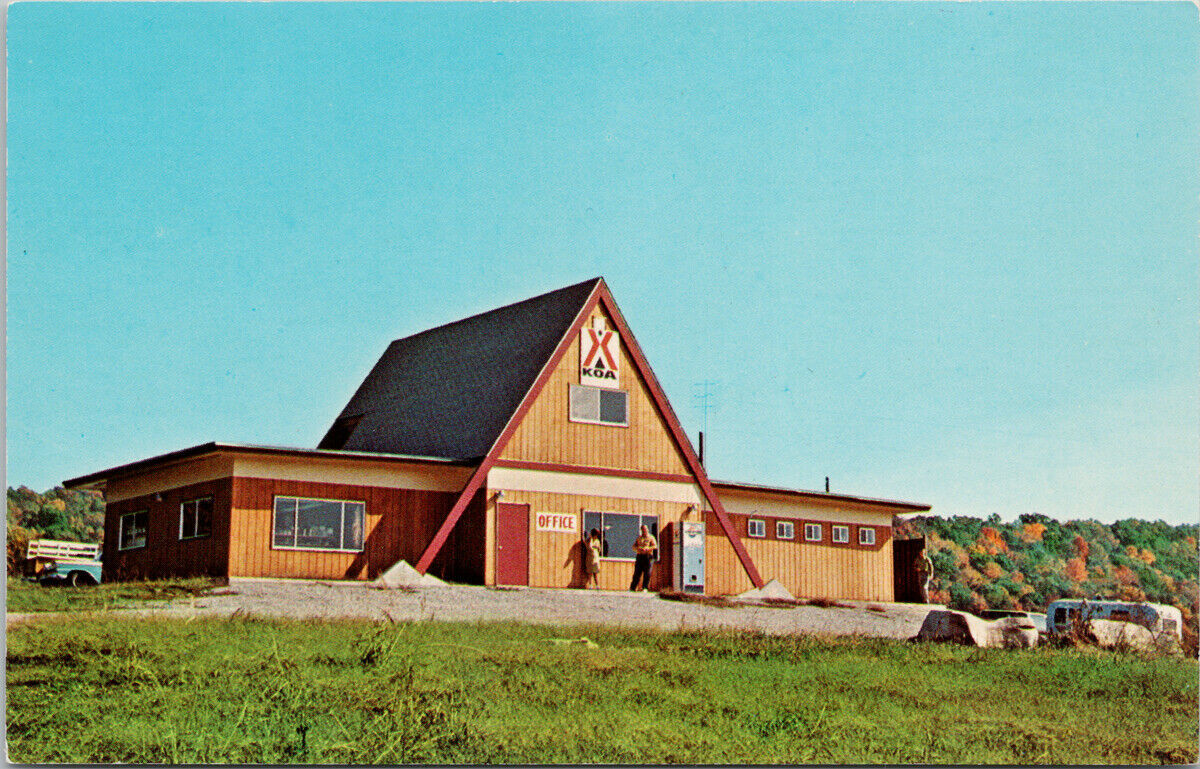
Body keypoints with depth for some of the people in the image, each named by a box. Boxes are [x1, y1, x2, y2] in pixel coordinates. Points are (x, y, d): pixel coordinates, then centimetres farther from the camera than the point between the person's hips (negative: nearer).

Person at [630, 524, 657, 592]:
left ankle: (645, 587, -3)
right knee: (637, 572, 1)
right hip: (639, 555, 3)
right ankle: (633, 587, 4)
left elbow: (655, 546, -5)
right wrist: (638, 548, -9)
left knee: (646, 573, -6)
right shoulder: (639, 537, 19)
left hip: (647, 556, -3)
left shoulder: (651, 537, 7)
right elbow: (634, 546, 15)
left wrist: (646, 549, -19)